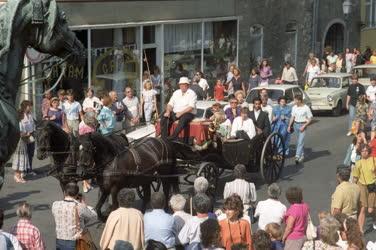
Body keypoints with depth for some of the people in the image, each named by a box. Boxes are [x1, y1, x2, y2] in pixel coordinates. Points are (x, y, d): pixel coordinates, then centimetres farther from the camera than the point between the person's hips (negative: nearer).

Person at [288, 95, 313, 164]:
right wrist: (289, 126, 8)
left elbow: (310, 118, -8)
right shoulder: (294, 107, 5)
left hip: (302, 125, -6)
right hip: (296, 124, 6)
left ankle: (297, 156, -19)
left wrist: (304, 126, -16)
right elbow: (292, 117, 14)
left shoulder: (306, 108, -11)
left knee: (300, 141, -12)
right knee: (299, 141, 14)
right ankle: (302, 154, 27)